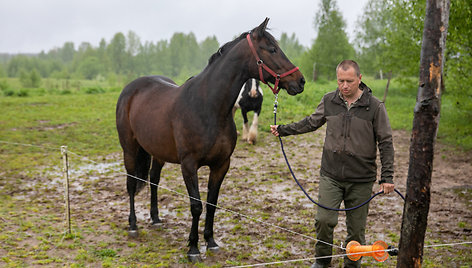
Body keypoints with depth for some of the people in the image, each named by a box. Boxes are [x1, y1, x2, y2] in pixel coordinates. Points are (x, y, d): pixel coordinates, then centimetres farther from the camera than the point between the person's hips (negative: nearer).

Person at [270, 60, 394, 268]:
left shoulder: (375, 106, -6)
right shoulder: (329, 101, 2)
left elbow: (385, 143, -2)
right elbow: (311, 122, 18)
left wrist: (387, 177, -7)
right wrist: (283, 130, 15)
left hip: (361, 180, -1)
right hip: (330, 176, 2)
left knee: (356, 228, 7)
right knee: (324, 219, -7)